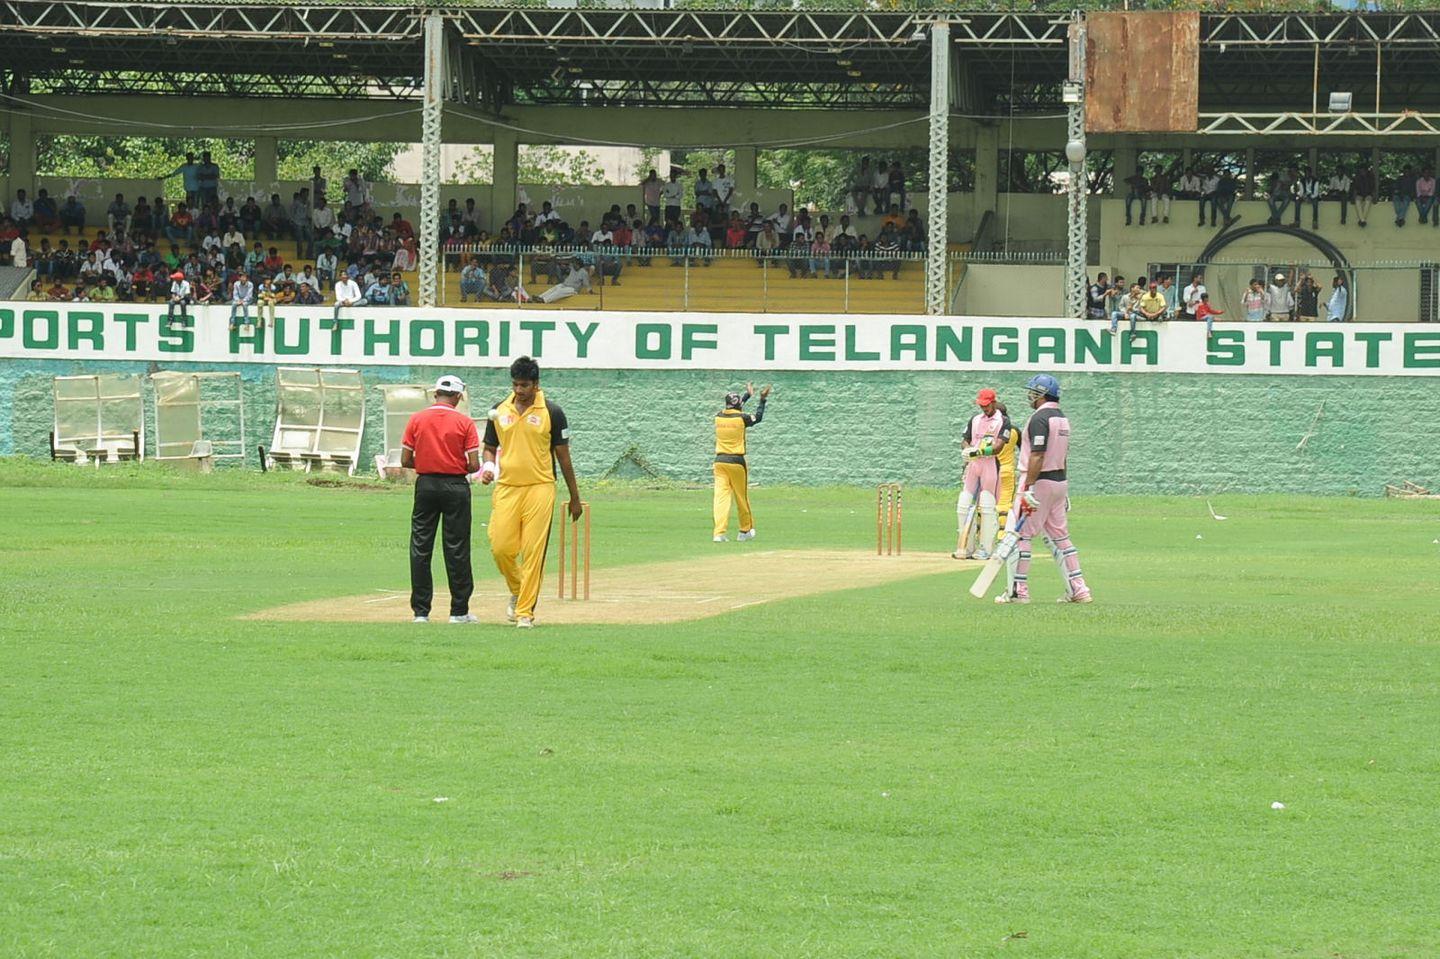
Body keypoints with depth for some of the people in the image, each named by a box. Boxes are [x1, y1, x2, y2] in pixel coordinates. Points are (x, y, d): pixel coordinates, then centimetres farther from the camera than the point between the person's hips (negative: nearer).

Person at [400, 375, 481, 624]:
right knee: (456, 548, 4)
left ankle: (420, 611, 4)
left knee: (420, 548, 6)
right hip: (455, 486, -2)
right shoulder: (465, 423, -5)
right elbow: (474, 465, -8)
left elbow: (405, 461, 0)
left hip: (425, 485, 2)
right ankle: (459, 611, 7)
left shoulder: (416, 420, 0)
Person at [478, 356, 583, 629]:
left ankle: (525, 611, -3)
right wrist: (489, 467, -6)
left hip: (540, 490, -3)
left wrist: (575, 498, 7)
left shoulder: (552, 413, 1)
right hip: (506, 489, 3)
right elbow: (490, 448, 18)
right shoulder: (499, 411, 9)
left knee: (533, 553, -7)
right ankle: (517, 591, 25)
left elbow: (563, 456, 5)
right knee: (501, 548, -3)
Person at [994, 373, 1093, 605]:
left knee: (1019, 533, -4)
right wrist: (1065, 493, 22)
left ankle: (1018, 591, -6)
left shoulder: (1040, 418, -15)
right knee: (1059, 536, 13)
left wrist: (1028, 488, -24)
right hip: (1060, 482, 9)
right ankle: (1078, 589, 10)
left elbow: (1037, 456, -22)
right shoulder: (1062, 419, 14)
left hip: (1040, 481, -9)